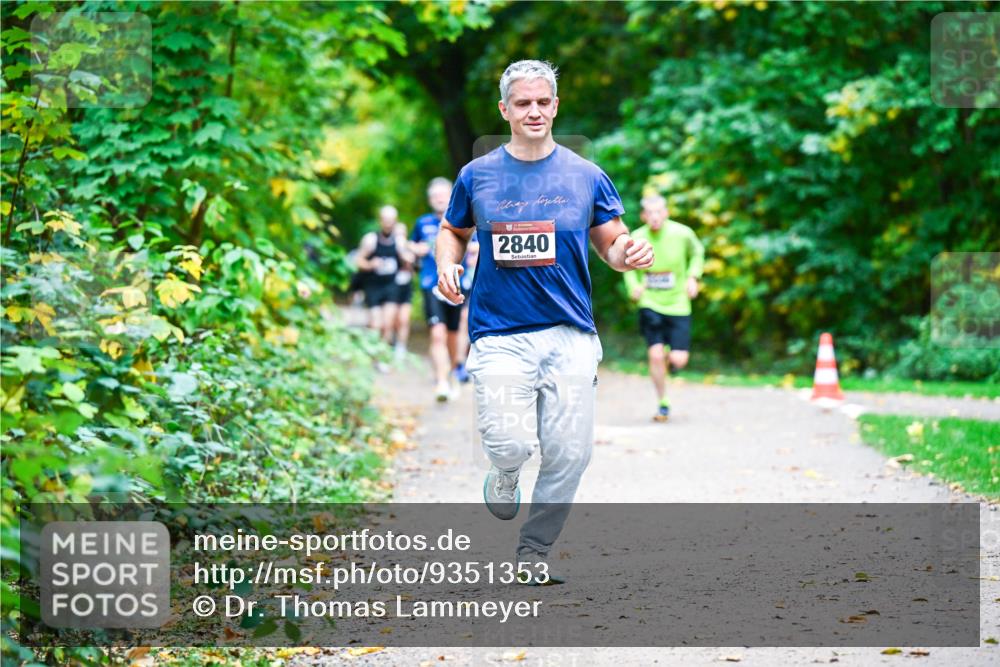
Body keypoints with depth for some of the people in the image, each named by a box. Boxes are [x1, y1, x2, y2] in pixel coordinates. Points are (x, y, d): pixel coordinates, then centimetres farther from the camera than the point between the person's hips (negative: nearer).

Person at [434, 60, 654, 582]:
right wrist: (447, 264, -2)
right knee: (512, 445, -17)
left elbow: (611, 245, 11)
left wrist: (629, 253, -12)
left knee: (569, 453, -2)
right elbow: (453, 230, 20)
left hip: (570, 335, 1)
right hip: (500, 336, -1)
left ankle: (534, 549, 19)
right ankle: (503, 473, 21)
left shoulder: (585, 176, 6)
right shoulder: (477, 176, 5)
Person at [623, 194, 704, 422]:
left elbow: (697, 253, 11)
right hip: (650, 304, 0)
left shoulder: (682, 234, -11)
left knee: (679, 360, -6)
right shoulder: (636, 239, -10)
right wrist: (633, 285, -10)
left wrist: (693, 277, -4)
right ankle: (662, 403, 8)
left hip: (678, 304, 0)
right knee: (655, 354, -12)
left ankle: (672, 358, 34)